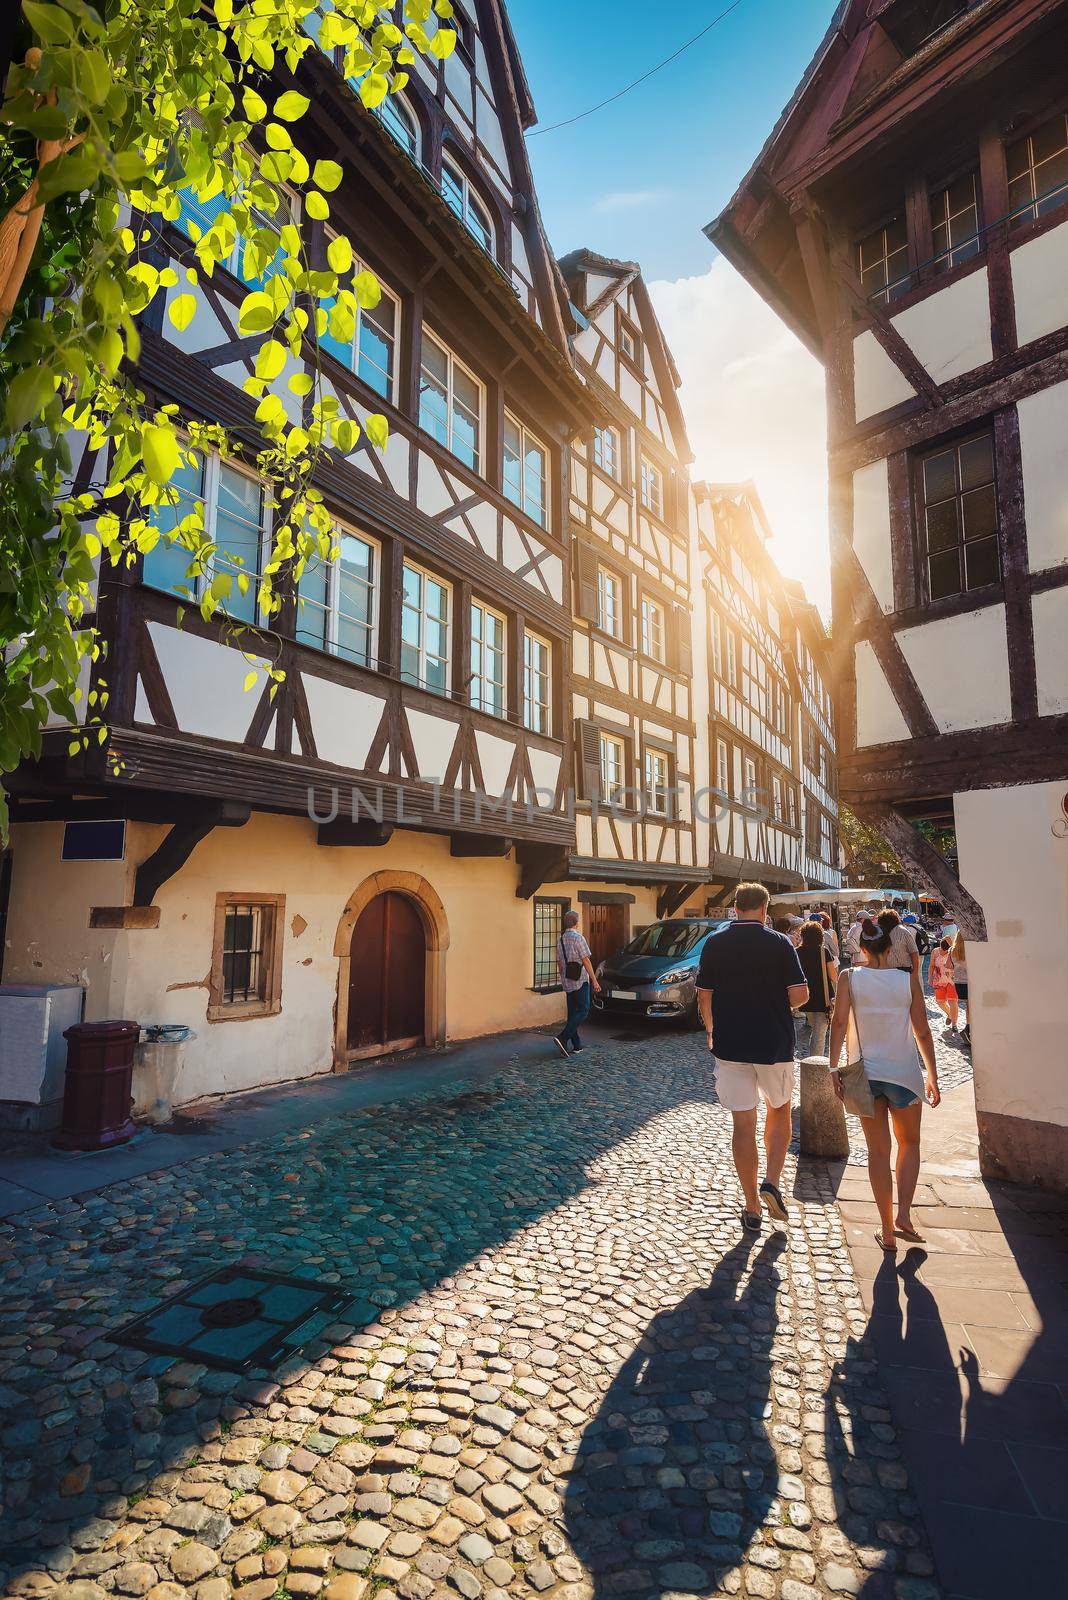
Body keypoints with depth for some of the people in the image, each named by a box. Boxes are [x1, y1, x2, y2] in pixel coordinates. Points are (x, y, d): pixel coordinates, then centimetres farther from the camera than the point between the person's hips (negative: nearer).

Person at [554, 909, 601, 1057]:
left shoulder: (560, 940, 11)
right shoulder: (578, 938, -12)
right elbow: (586, 961, -14)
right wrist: (594, 981, -11)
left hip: (567, 982, 8)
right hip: (580, 980, -8)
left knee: (572, 1012, 11)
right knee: (583, 1011, -4)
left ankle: (577, 1045, 12)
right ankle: (563, 1038, -17)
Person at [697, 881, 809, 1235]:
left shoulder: (714, 944, -1)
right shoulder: (779, 943, -7)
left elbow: (704, 996, 3)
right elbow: (799, 995, -11)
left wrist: (711, 1031, 19)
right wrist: (780, 1002, 11)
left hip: (729, 1046, 1)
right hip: (774, 1046, -1)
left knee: (743, 1124, 8)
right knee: (779, 1112, 22)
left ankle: (751, 1208, 14)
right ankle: (772, 1183, 8)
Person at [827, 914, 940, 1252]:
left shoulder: (850, 977, -6)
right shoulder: (908, 978, -5)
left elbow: (839, 1023, -13)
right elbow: (922, 1032, -3)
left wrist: (833, 1069, -8)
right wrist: (932, 1076, 7)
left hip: (865, 1074, 0)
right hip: (904, 1073, 0)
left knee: (878, 1151, 12)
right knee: (909, 1143, 22)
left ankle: (887, 1231, 17)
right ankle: (903, 1215, 9)